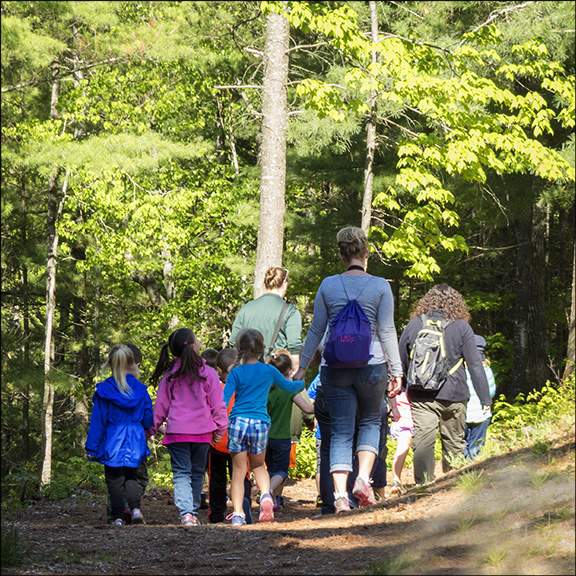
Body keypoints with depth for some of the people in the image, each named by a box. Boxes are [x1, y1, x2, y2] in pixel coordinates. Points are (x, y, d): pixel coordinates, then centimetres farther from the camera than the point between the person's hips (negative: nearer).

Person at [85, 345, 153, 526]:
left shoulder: (104, 390, -8)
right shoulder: (140, 390, 0)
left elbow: (97, 421, -5)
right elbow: (148, 419, 5)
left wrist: (91, 447, 0)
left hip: (112, 444, -3)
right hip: (135, 443, 3)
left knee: (114, 479, 5)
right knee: (131, 477, 15)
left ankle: (118, 516, 1)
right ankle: (135, 508, -6)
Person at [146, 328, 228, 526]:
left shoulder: (170, 375, -1)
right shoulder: (208, 373, -5)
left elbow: (160, 406, 4)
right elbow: (217, 405, 0)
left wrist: (151, 429, 16)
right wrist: (220, 428, 13)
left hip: (177, 432, 0)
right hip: (202, 432, 0)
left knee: (181, 473, -1)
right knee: (197, 473, 15)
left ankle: (186, 512, -18)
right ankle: (194, 513, 18)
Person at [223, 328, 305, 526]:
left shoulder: (236, 373, 2)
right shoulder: (269, 371, 9)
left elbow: (224, 400, -6)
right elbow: (290, 387, 26)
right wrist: (302, 383, 47)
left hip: (238, 422, -2)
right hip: (260, 422, 2)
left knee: (238, 469, 6)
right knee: (258, 465, 21)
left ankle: (238, 513, -2)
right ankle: (265, 495, -7)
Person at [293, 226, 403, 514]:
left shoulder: (328, 285, 2)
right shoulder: (380, 286, -2)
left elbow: (316, 330, 5)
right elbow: (387, 331, -3)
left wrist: (302, 366, 14)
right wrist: (396, 370, 1)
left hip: (334, 366, 1)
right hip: (370, 365, -1)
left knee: (341, 430, 5)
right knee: (370, 421, 20)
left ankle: (340, 494, -7)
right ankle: (363, 479, 0)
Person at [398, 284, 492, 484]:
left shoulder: (414, 324, 5)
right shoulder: (461, 327, -1)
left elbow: (401, 362, 14)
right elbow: (475, 365, 0)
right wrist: (485, 398, 4)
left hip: (420, 396, 1)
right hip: (453, 396, -1)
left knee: (423, 442, -4)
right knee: (454, 443, 11)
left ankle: (423, 485, -14)